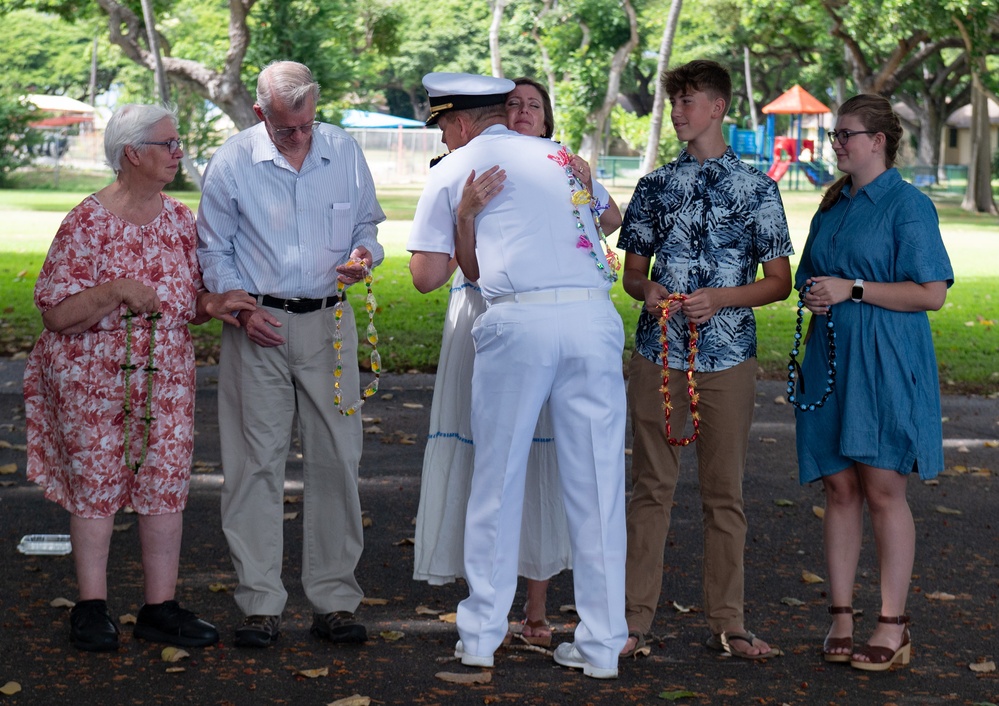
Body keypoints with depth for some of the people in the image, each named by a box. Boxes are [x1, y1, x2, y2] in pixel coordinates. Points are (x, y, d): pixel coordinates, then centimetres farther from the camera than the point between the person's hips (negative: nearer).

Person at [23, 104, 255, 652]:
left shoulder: (179, 219, 6)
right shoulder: (87, 223, -12)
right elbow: (55, 315, -14)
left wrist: (210, 305, -9)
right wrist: (116, 292, -27)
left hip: (166, 377, 5)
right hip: (93, 377, -5)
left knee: (167, 484, 3)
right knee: (95, 485, 4)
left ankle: (160, 608, 12)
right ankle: (91, 608, 15)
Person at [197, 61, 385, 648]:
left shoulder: (344, 152, 4)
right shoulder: (233, 161, -2)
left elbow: (368, 223, 15)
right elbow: (213, 249, 5)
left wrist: (365, 255, -7)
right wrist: (241, 308, -7)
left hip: (328, 323, 2)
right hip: (259, 325, -1)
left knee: (337, 459, 1)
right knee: (257, 462, -1)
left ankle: (335, 600, 10)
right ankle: (261, 605, 6)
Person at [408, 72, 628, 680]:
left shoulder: (453, 171, 12)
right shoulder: (560, 157, 23)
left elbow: (427, 276, 11)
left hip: (520, 322, -3)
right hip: (594, 316, 3)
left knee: (497, 482, 8)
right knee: (597, 486, 4)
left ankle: (481, 636, 12)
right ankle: (602, 646, 8)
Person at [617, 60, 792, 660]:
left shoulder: (757, 188, 3)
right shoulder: (655, 186, 10)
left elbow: (779, 282, 3)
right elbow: (632, 272, 15)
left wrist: (720, 298, -13)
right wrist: (647, 290, -8)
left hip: (727, 356, -1)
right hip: (658, 354, 2)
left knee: (725, 491, 5)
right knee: (652, 486, 3)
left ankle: (728, 623, 13)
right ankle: (637, 619, 8)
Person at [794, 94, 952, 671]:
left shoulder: (908, 205, -7)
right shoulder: (832, 207, 15)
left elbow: (932, 293, -13)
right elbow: (810, 281, 27)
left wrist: (852, 289, -14)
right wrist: (813, 295, 3)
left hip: (886, 363, -6)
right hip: (831, 360, 6)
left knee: (884, 491, -5)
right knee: (840, 490, 6)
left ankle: (893, 626, 3)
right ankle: (842, 617, 12)